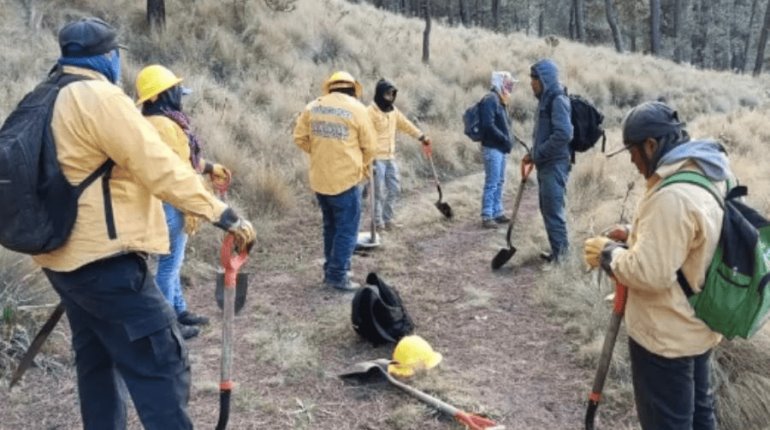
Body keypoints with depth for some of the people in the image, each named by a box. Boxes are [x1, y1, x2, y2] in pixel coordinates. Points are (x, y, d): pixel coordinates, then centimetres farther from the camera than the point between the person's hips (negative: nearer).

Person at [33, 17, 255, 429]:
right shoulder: (99, 96, -14)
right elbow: (159, 167, -20)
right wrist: (223, 214, -18)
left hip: (64, 256, 10)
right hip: (102, 259, -10)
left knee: (98, 361, 19)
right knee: (161, 365, -9)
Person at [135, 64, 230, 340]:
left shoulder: (165, 121, 13)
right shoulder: (162, 125, -21)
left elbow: (184, 157, 23)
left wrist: (210, 168, 27)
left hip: (173, 202, 11)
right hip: (171, 203, -11)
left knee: (172, 261, 19)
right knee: (169, 263, -3)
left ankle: (179, 310, 31)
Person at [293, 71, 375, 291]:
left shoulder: (313, 106, 3)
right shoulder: (357, 108, -8)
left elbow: (300, 138, 7)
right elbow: (369, 145, -3)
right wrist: (363, 166, 15)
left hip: (319, 178, 5)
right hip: (345, 178, -5)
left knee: (330, 226, 19)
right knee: (347, 229, 5)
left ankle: (330, 270, 28)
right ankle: (337, 275, 6)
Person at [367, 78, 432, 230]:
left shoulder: (393, 110, 11)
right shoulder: (371, 112, -14)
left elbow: (406, 125, 21)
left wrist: (423, 138, 24)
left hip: (390, 157, 8)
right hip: (377, 158, -8)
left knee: (394, 188, 12)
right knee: (379, 191, -3)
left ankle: (387, 218, 24)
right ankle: (378, 222, 10)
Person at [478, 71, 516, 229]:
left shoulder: (499, 100, 18)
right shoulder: (490, 99, -13)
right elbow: (488, 125, -22)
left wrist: (507, 140, 7)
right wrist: (505, 139, -16)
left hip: (500, 148, 10)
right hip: (492, 147, -10)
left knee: (499, 182, 14)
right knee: (491, 183, -8)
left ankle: (497, 212, 22)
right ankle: (487, 216, -4)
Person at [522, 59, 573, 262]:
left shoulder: (558, 100, -14)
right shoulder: (545, 99, 14)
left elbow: (563, 134, -24)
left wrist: (537, 154, -18)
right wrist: (534, 154, 8)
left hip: (555, 164, -9)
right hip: (545, 163, 9)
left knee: (553, 208, -6)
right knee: (547, 207, 14)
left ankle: (559, 250, 2)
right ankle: (559, 248, 23)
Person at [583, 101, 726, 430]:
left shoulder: (672, 196, -31)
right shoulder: (711, 176, 2)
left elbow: (650, 273, -31)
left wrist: (609, 253, -14)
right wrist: (635, 237, 7)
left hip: (666, 335, -10)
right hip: (698, 324, 10)